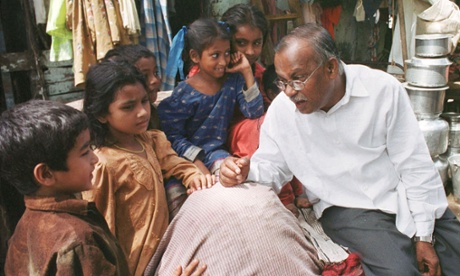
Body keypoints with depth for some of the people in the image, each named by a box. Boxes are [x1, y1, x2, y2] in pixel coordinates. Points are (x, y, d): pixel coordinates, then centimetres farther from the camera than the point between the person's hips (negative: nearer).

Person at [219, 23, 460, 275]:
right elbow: (272, 167, 1)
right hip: (346, 211, -1)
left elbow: (416, 166, -8)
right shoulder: (280, 110, -10)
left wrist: (424, 236, -8)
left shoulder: (383, 89, -14)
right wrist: (246, 171, -23)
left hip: (401, 197, 2)